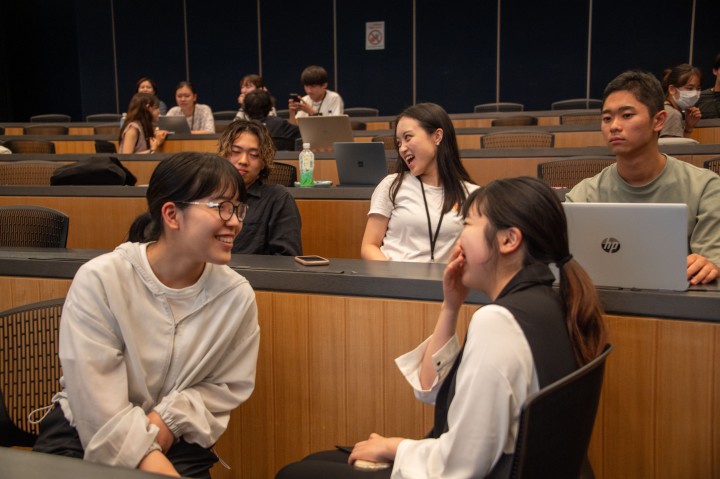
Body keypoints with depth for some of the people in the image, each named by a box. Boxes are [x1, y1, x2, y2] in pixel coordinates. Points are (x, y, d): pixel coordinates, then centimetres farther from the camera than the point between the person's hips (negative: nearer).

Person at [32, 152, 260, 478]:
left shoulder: (237, 295, -9)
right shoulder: (100, 281, -16)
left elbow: (229, 385, 1)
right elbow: (98, 401, -18)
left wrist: (169, 418, -13)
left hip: (176, 442, 2)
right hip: (84, 435, -1)